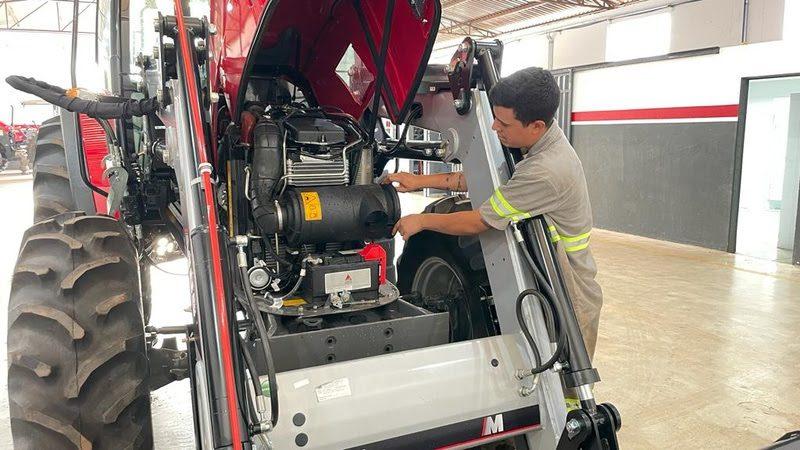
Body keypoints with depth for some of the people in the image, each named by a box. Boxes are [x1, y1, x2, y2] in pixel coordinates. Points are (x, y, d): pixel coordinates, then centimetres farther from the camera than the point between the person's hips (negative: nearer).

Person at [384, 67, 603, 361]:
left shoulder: (546, 172, -31)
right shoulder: (546, 142, -1)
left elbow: (478, 223, -22)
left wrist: (421, 221, -7)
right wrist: (421, 180, 6)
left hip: (570, 305, -9)